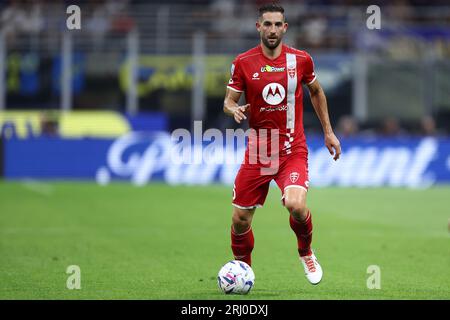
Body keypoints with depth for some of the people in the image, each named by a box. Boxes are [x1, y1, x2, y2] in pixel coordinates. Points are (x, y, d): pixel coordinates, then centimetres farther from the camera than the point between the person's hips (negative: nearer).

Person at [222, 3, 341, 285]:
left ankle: (306, 253, 5)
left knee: (296, 205, -25)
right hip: (257, 151, 1)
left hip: (293, 150, -1)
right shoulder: (243, 63, -3)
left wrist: (329, 132, 16)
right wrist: (234, 109, -21)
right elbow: (228, 101, 3)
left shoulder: (301, 60, -1)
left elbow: (316, 92, 17)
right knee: (240, 219, 1)